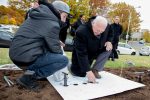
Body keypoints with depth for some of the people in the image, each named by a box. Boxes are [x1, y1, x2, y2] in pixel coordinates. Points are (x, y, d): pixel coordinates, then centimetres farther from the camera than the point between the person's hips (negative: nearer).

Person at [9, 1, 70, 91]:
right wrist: (60, 50, 14)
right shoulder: (52, 24, -15)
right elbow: (55, 49, -8)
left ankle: (32, 71, 13)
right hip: (26, 59, -9)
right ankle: (29, 78, -7)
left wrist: (56, 41, 13)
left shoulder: (40, 15, 12)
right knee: (64, 60, -9)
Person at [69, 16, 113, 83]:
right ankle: (71, 66, 22)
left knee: (108, 48, -19)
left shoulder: (107, 26, -18)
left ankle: (95, 70, -8)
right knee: (80, 73, -13)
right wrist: (88, 71, -41)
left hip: (97, 51, 5)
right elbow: (82, 54, -37)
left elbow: (110, 34, 7)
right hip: (83, 54, -5)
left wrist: (109, 41, -16)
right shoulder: (81, 32, -36)